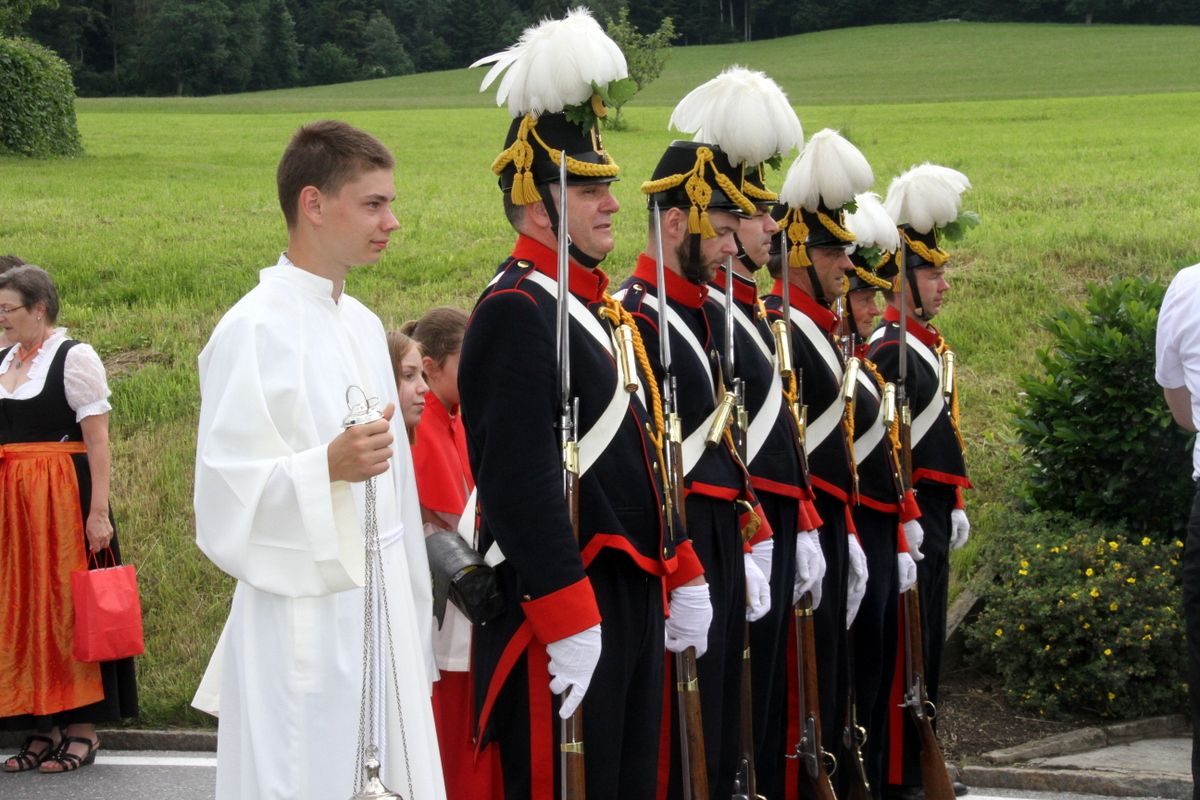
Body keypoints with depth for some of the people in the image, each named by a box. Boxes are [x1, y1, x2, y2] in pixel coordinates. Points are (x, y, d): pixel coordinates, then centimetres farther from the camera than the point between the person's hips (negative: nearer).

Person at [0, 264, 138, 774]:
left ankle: (82, 728, 5)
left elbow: (97, 442, -11)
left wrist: (98, 511, -18)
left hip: (61, 497, -7)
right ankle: (44, 727, 13)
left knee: (68, 606, -2)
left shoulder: (74, 358, -7)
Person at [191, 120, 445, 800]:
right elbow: (225, 490, -14)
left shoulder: (364, 324, 12)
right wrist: (326, 468, -30)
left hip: (382, 611, 7)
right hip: (304, 619, -7)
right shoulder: (254, 330, -11)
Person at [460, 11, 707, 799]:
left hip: (636, 596, 10)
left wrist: (682, 573, 18)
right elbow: (522, 482, -22)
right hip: (565, 610, -10)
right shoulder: (515, 312, -14)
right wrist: (567, 618, -24)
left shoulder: (601, 307, 16)